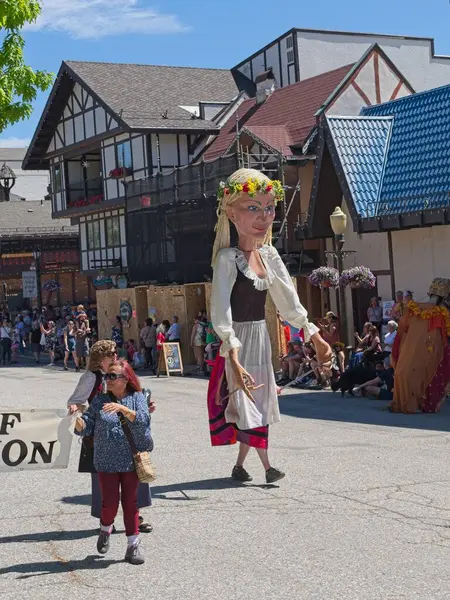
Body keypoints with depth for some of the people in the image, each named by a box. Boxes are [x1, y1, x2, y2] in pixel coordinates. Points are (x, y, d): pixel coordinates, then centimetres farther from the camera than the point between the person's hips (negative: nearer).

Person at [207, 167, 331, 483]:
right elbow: (221, 314, -28)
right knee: (249, 401, -3)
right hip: (239, 340, -7)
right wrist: (235, 360, -37)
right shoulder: (228, 258, -19)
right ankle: (267, 465, 7)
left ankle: (240, 464, 24)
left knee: (255, 402, 12)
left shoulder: (269, 254, 2)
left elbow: (289, 302, 10)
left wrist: (317, 338, 10)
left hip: (261, 337, 7)